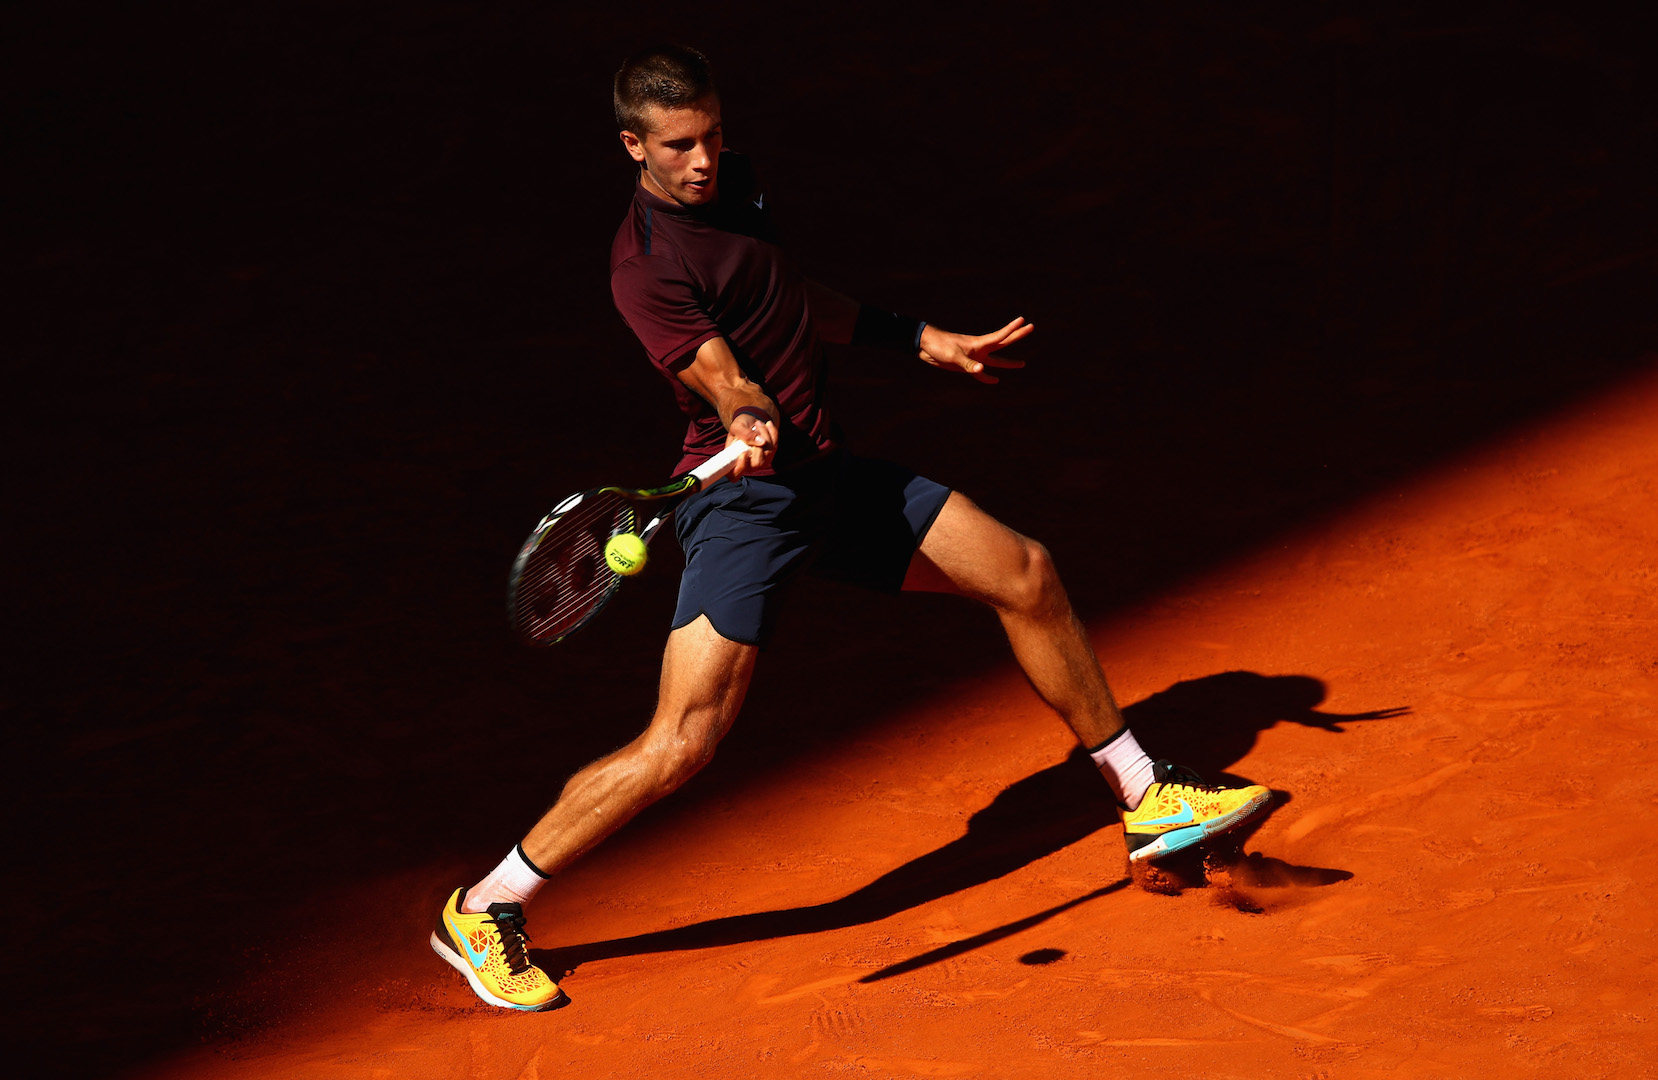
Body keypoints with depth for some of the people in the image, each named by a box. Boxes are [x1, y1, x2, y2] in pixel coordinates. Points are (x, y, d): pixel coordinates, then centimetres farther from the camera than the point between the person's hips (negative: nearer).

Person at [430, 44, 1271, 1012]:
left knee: (1027, 575, 8)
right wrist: (748, 427, -48)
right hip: (746, 499, -8)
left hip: (832, 476, 8)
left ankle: (1145, 797, 24)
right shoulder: (646, 266, -16)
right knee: (682, 744, -17)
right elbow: (728, 381, -27)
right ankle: (483, 912, -3)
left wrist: (919, 340, 28)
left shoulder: (736, 181, 10)